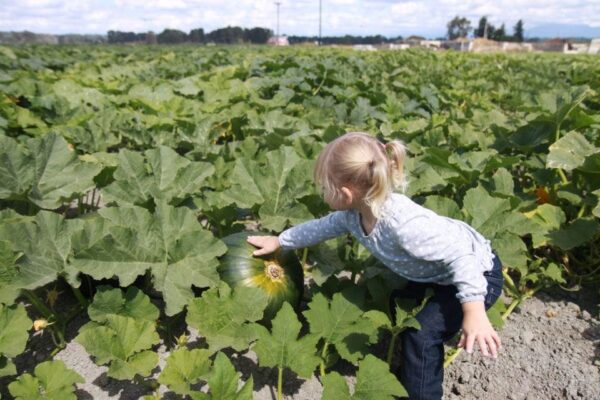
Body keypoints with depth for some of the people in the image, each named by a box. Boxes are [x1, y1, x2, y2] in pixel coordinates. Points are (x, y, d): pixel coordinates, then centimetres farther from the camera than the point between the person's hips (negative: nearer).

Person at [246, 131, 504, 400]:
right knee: (387, 302, 17)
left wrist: (474, 311, -39)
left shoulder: (403, 223, -41)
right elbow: (322, 227, 6)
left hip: (476, 273, -8)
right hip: (437, 274, 9)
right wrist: (279, 241, 14)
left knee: (423, 333, -17)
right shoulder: (353, 214, -13)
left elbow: (461, 254, -36)